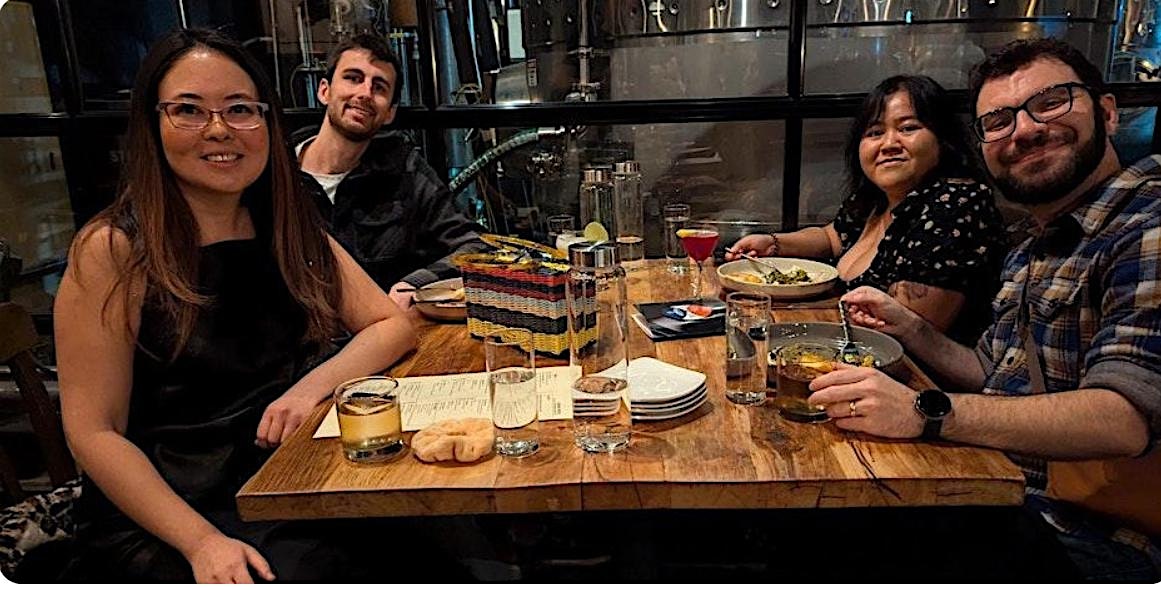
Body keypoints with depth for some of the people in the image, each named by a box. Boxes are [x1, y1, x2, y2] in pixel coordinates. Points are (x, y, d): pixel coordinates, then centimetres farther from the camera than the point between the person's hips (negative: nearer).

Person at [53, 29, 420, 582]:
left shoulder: (291, 230, 7)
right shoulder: (112, 250, -7)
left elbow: (391, 323, 5)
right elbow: (94, 432, -8)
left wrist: (314, 385, -13)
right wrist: (203, 541, -18)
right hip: (160, 522, -4)